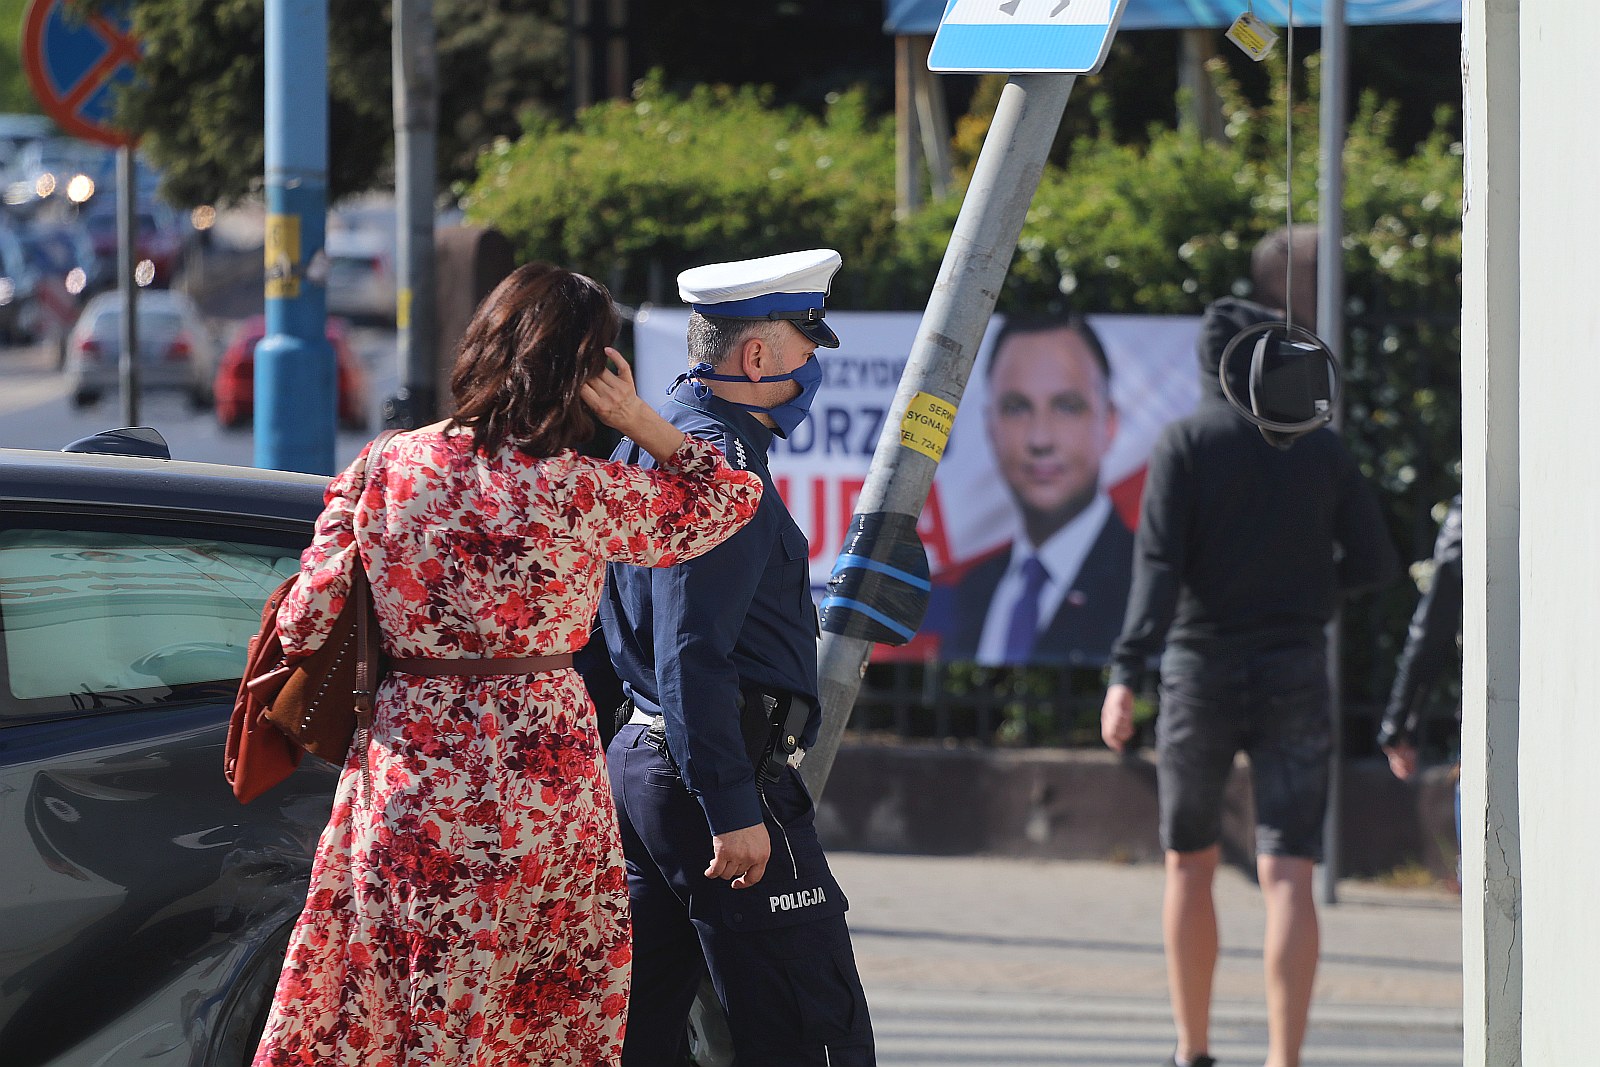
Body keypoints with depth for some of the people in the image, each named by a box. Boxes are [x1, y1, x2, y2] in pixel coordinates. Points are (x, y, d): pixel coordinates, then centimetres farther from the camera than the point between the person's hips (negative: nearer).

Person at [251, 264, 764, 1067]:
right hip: (542, 780, -2)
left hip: (410, 775, 2)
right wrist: (634, 417, 1)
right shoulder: (585, 494, -10)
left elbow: (303, 627, -1)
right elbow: (732, 496, 5)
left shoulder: (384, 473, -4)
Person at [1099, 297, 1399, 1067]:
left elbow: (1158, 564, -15)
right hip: (1293, 676, 1)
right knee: (1287, 875, -5)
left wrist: (1127, 673, -21)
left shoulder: (1184, 444, -4)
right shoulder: (1320, 448, 5)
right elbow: (1375, 562, 8)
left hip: (1202, 666, -1)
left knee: (1190, 865, 15)